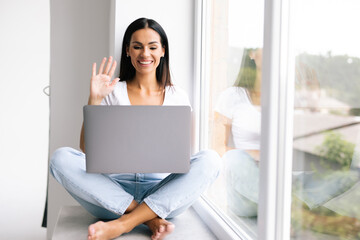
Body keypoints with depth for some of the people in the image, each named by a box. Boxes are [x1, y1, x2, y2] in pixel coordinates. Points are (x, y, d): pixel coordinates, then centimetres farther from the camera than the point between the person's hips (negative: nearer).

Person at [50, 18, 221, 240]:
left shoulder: (177, 97, 9)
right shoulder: (112, 92, 6)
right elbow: (87, 149, 0)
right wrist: (94, 100, -9)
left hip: (161, 195, 1)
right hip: (115, 192, 0)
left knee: (210, 159, -25)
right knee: (61, 158, -24)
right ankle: (150, 219, -25)